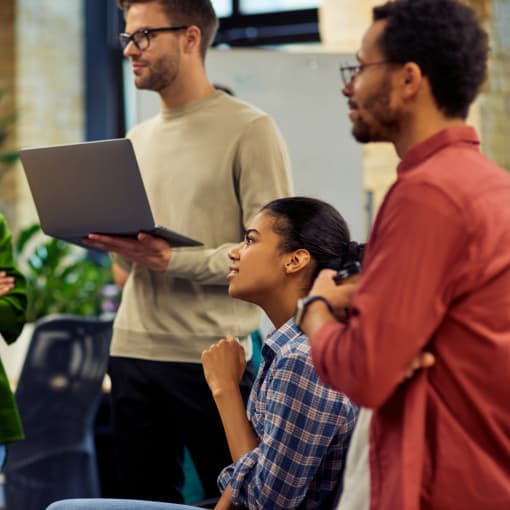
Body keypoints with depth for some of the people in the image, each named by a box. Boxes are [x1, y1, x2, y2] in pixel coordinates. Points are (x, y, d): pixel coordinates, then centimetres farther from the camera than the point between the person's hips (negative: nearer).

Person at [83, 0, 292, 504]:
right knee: (142, 495, 11)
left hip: (209, 353, -6)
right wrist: (111, 242, -1)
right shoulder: (138, 139, 17)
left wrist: (174, 260, -21)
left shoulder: (249, 130, -5)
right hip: (132, 348, 7)